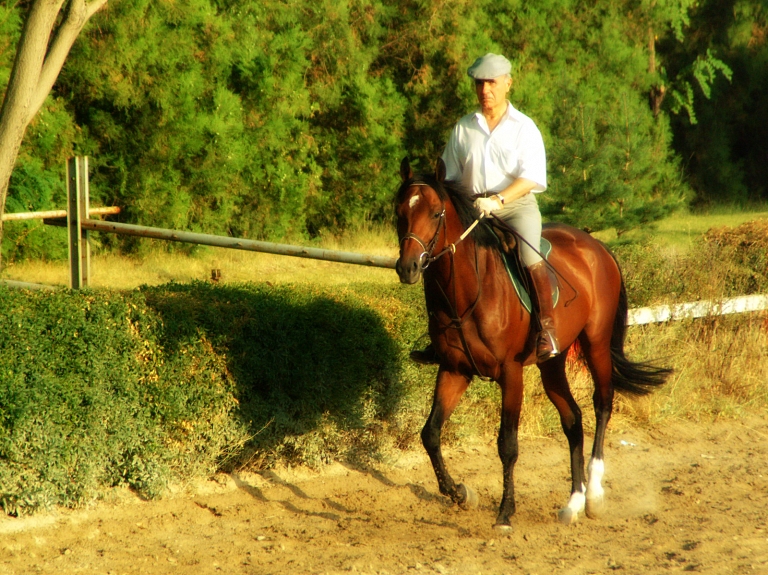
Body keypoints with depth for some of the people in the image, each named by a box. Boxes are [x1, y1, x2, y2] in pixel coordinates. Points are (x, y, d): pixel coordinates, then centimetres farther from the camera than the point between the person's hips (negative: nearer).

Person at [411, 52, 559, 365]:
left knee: (530, 254, -31)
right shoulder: (463, 128, 11)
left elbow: (531, 177, -10)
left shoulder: (524, 127, 1)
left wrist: (497, 200, -23)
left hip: (516, 204, -4)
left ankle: (547, 328, -23)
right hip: (472, 208, 4)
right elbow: (451, 176, 17)